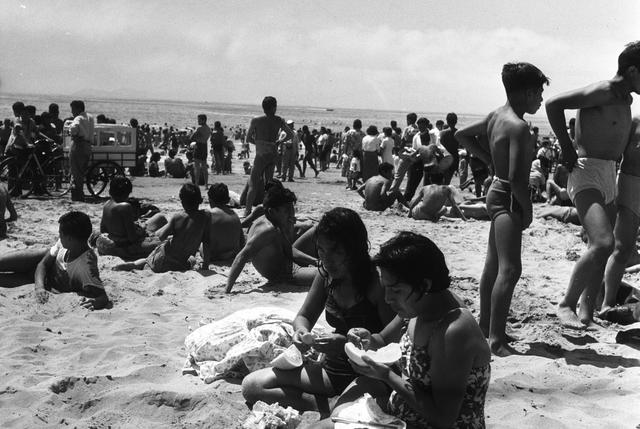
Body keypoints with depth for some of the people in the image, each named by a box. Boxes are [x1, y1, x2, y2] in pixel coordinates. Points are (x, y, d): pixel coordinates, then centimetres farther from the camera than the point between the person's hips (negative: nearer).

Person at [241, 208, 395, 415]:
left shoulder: (377, 281, -19)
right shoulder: (326, 275, 1)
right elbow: (304, 316, 14)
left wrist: (348, 343, -31)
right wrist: (301, 330, -10)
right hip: (333, 370, 9)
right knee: (251, 386, -2)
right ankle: (332, 405, -6)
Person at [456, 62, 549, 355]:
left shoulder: (495, 116, 6)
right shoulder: (519, 127, -21)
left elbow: (463, 135, 21)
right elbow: (517, 177, -26)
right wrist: (527, 208, -12)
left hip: (497, 191, 11)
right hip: (509, 199, -10)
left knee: (493, 266, 18)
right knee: (510, 270, -14)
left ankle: (485, 327, 30)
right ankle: (496, 341, -15)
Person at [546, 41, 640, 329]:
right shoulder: (603, 91, -13)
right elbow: (554, 104, -21)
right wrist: (567, 148, -18)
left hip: (609, 175, 10)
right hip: (587, 172, -10)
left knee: (604, 247, 14)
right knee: (603, 243, -24)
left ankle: (587, 313, 26)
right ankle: (567, 304, -10)